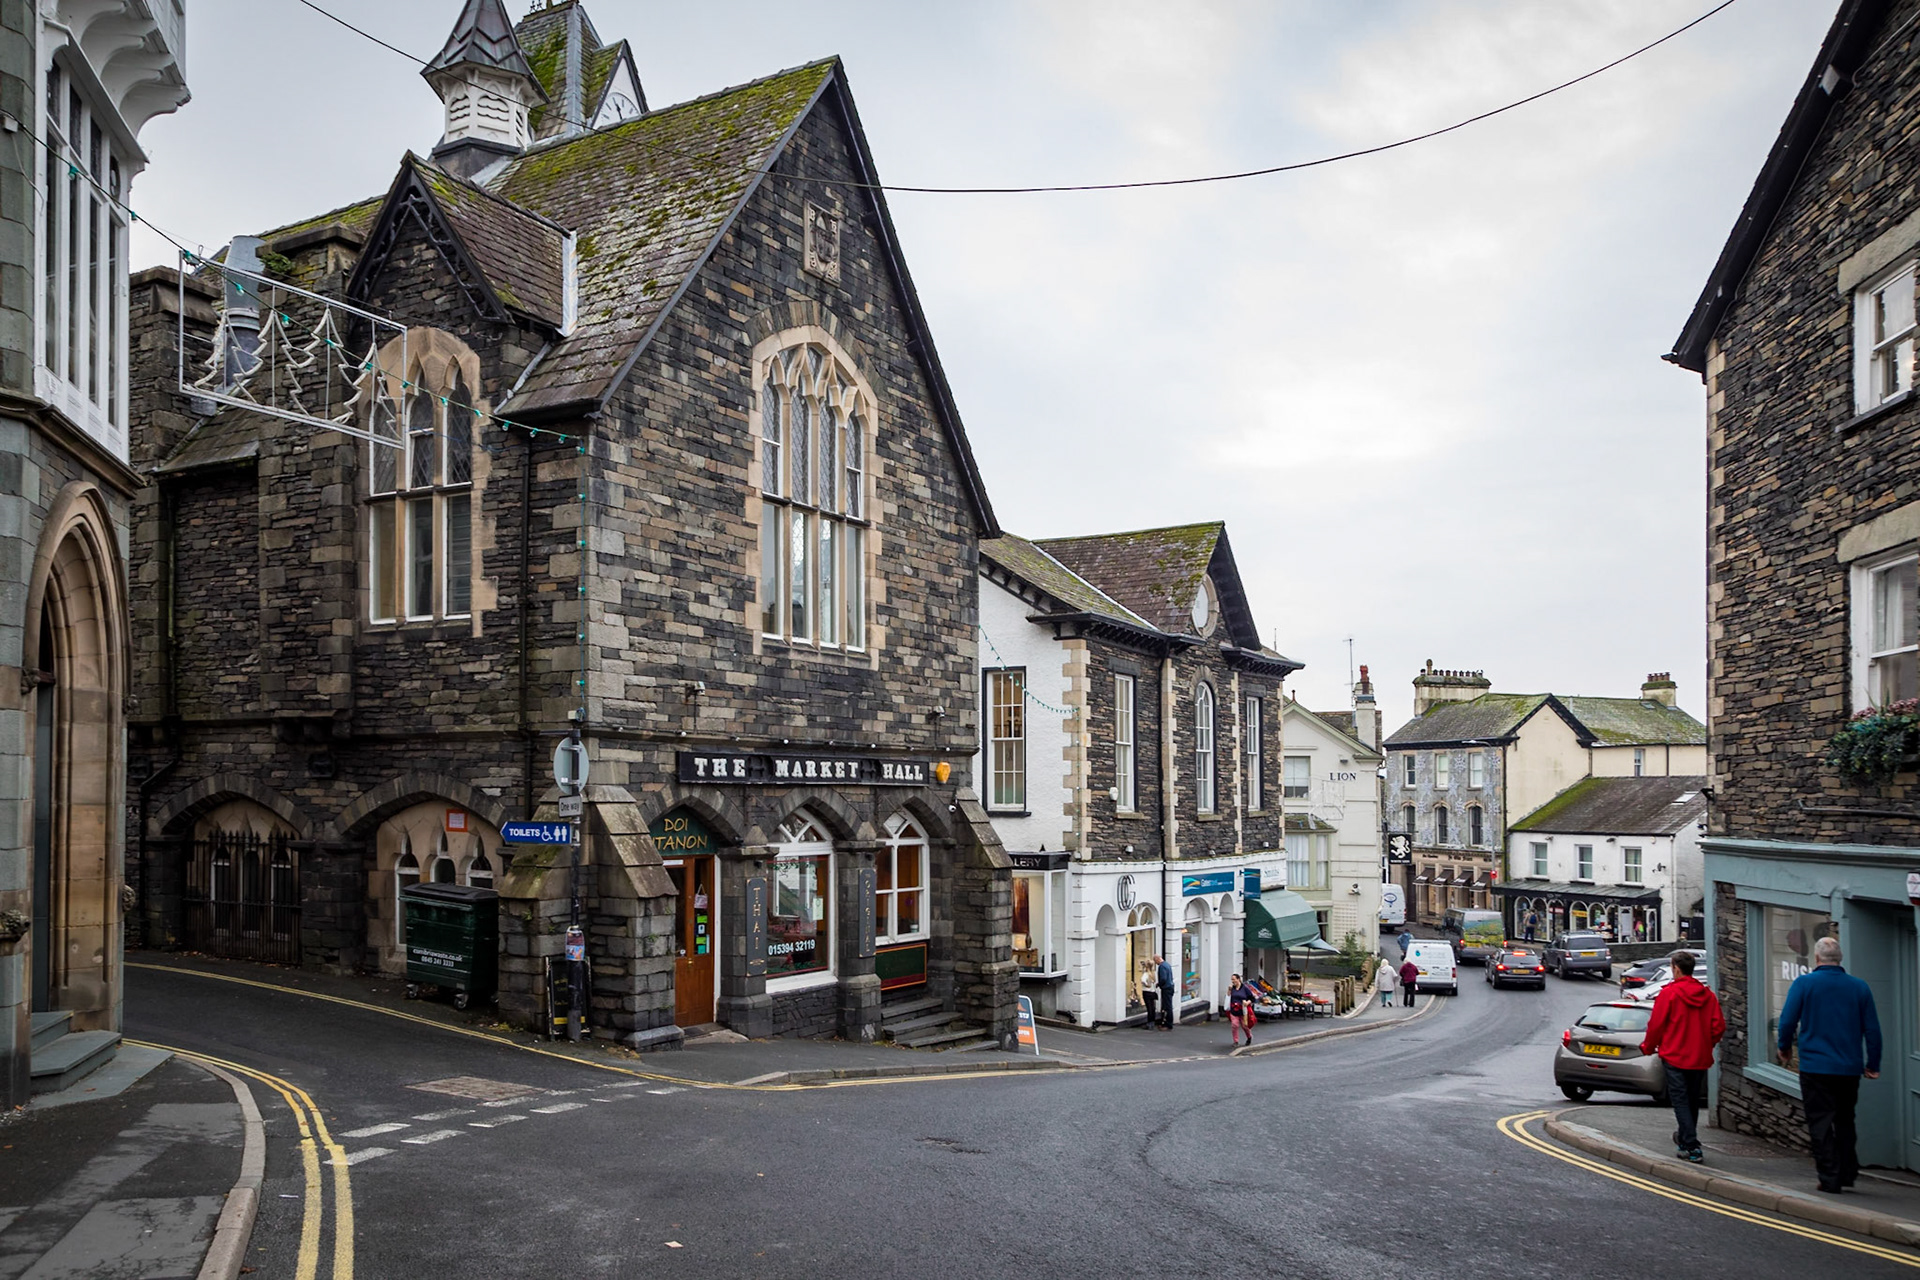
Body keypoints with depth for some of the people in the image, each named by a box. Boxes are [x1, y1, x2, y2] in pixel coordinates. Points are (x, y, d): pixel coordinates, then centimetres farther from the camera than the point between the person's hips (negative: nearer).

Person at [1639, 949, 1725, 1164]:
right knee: (1693, 1100, 18)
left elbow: (1656, 1025, -11)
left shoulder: (1669, 993, -13)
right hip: (1700, 1058, 6)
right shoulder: (1707, 995, 2)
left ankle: (1691, 1147, -9)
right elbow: (1719, 1026, 3)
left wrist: (1648, 1047, 5)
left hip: (1675, 1057, -5)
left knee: (1680, 1101, -2)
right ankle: (1685, 1139, 33)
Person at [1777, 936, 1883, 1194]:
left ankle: (1830, 1179, -1)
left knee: (1821, 1124, 1)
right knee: (1845, 1121, 19)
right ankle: (1848, 1172, 20)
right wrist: (1873, 1064, 16)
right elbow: (1872, 1029, 6)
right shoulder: (1859, 986, 3)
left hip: (1815, 1066, -4)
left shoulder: (1804, 983, -7)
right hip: (1850, 1068, 4)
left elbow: (1787, 1020, -7)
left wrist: (1785, 1047, 11)